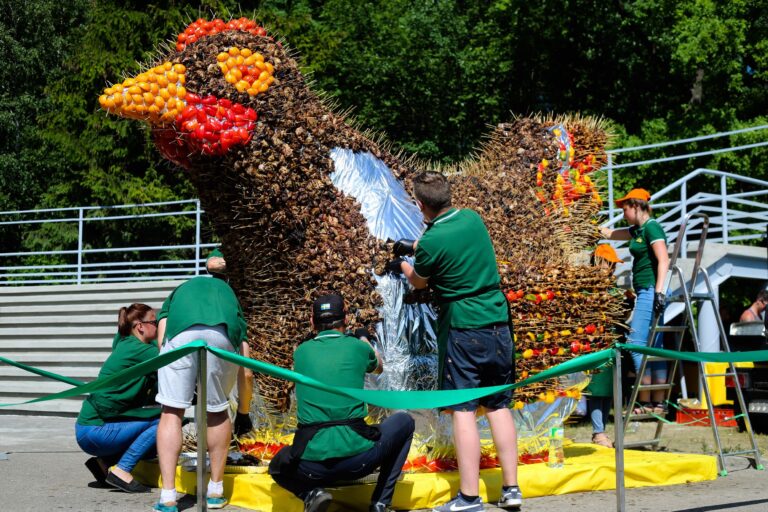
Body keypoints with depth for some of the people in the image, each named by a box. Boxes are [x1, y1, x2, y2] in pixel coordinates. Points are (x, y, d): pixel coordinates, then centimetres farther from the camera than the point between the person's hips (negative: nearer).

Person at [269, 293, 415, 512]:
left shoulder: (301, 352, 11)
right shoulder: (358, 347, 7)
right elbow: (378, 367, 31)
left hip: (311, 466, 2)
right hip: (358, 457, -2)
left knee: (278, 468, 36)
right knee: (404, 421, 25)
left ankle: (311, 493, 2)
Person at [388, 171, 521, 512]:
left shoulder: (431, 242, -15)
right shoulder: (473, 219, 2)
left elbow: (419, 282, 6)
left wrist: (402, 265, 27)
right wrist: (414, 249, 33)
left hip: (463, 330, -6)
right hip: (498, 323, 6)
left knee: (463, 410, -2)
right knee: (499, 406, 11)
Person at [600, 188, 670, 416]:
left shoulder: (651, 227, -8)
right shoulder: (638, 230, 19)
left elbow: (664, 260, -18)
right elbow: (609, 233, 34)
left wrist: (659, 291, -26)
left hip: (650, 292, -9)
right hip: (646, 293, 9)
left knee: (637, 343, -12)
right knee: (654, 348, 6)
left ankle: (645, 402, -12)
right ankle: (658, 403, 6)